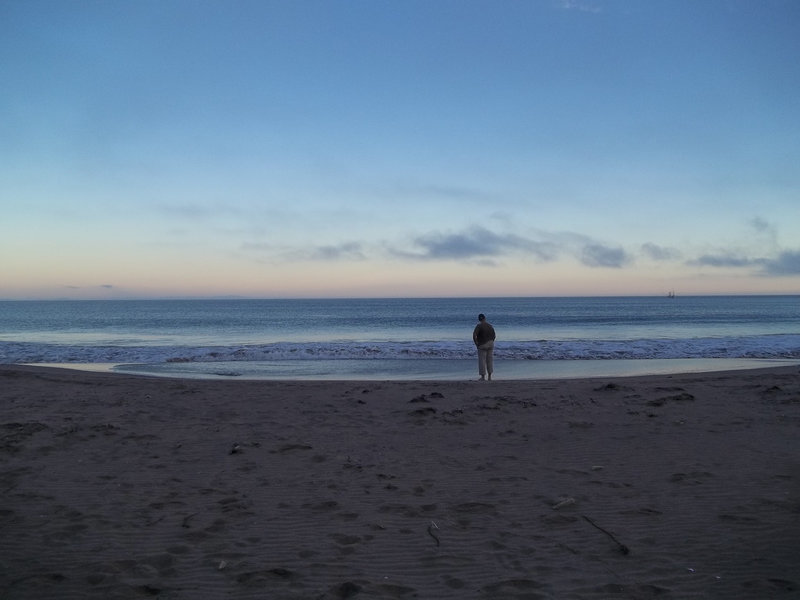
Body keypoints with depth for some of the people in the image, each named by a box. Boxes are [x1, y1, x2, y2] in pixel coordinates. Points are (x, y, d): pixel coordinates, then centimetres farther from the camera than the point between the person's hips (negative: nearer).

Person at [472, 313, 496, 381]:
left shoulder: (479, 326, -13)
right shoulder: (490, 325, 5)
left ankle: (483, 377, 3)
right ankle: (489, 376, 12)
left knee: (482, 361, 2)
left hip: (482, 346, -5)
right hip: (490, 345, 5)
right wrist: (490, 343, 15)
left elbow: (474, 335, -23)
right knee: (490, 360, 11)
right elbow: (493, 336, 10)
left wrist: (476, 344, -12)